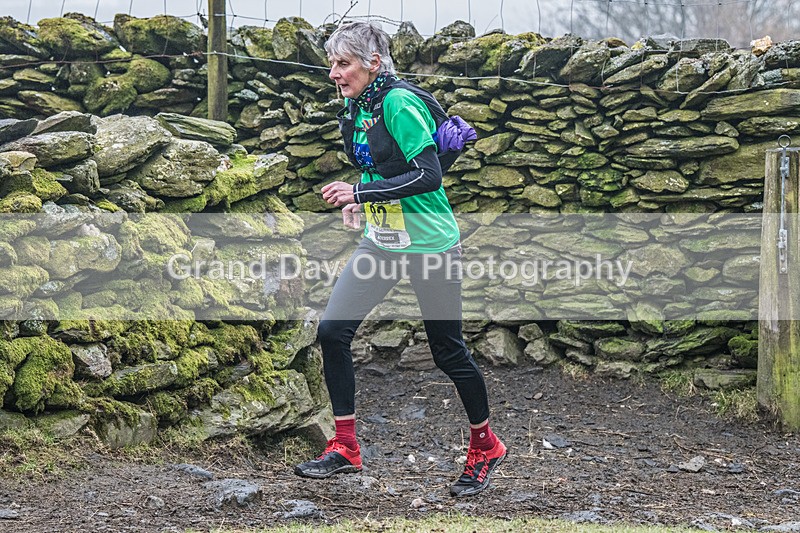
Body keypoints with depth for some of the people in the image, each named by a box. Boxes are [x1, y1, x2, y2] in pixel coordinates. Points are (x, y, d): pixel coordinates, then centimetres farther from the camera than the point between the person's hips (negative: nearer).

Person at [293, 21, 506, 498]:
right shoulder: (357, 109, 6)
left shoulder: (400, 103, -20)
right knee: (333, 330, -4)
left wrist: (361, 192, -28)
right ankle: (345, 449, 6)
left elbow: (428, 174, -27)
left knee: (448, 350, 3)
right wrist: (360, 201, 6)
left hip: (429, 243, -8)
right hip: (381, 241, 8)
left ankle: (485, 446, 25)